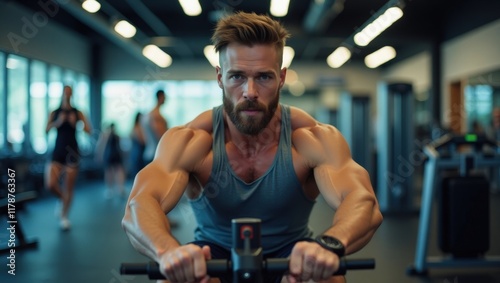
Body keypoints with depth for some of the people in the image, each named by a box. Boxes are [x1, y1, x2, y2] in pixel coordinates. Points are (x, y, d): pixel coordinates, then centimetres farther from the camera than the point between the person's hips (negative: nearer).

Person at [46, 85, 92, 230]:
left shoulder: (77, 113, 4)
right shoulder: (55, 113, 6)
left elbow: (88, 130, -4)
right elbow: (47, 129, -4)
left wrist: (75, 123, -18)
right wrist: (58, 122, -21)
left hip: (72, 152, -1)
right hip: (58, 152, 1)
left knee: (68, 188, 2)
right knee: (50, 184, -15)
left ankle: (65, 217, 18)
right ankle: (62, 199, 18)